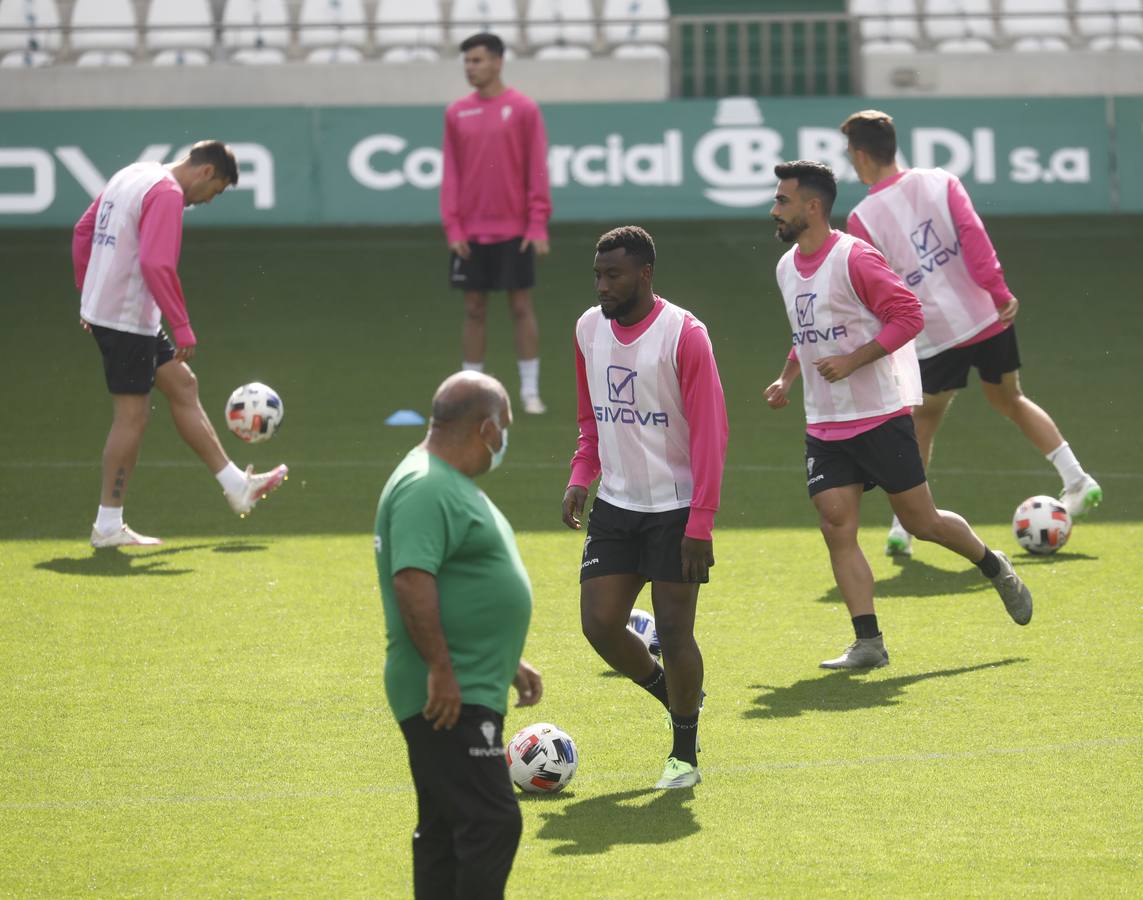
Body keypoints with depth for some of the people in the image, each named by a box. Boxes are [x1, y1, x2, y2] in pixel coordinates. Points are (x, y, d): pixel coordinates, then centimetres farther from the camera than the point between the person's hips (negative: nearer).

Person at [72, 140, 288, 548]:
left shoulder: (130, 177, 13)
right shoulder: (167, 194, -17)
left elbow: (83, 231, 20)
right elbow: (156, 265, -27)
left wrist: (89, 294, 25)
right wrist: (183, 328, -23)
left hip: (101, 310, 10)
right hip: (128, 319, -10)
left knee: (182, 384, 16)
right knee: (132, 414, -4)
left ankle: (236, 486, 22)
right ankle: (108, 526, 1)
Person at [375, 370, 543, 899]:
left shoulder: (452, 484, 19)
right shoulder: (425, 489, -16)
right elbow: (412, 579, -27)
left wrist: (507, 663, 28)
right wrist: (441, 668, -28)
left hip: (472, 692, 11)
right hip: (448, 697, -11)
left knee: (446, 828, 13)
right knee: (491, 824, -14)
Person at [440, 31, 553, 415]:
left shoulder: (523, 109, -3)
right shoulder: (456, 114, 6)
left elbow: (537, 170, -4)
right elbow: (450, 174, 6)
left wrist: (538, 226, -10)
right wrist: (452, 227, -2)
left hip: (513, 229, -3)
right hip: (470, 232, 3)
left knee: (521, 305, 0)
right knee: (474, 309, 6)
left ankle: (530, 391, 6)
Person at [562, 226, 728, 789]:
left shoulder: (683, 335, -14)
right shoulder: (589, 329, 5)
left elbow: (709, 431, -14)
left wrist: (700, 524, -18)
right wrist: (581, 476, 3)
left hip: (675, 507, -6)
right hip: (615, 505, 6)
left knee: (674, 631, -4)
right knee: (599, 623, 0)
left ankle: (685, 755, 13)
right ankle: (673, 695, 27)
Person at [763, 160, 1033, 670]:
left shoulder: (854, 259, -14)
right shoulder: (787, 268, 11)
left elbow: (908, 315, -17)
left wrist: (851, 361, -22)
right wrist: (786, 379, 10)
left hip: (880, 415, -7)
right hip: (824, 425, 7)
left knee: (921, 522, 1)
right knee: (836, 528, -6)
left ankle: (995, 568, 28)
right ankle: (868, 643, -6)